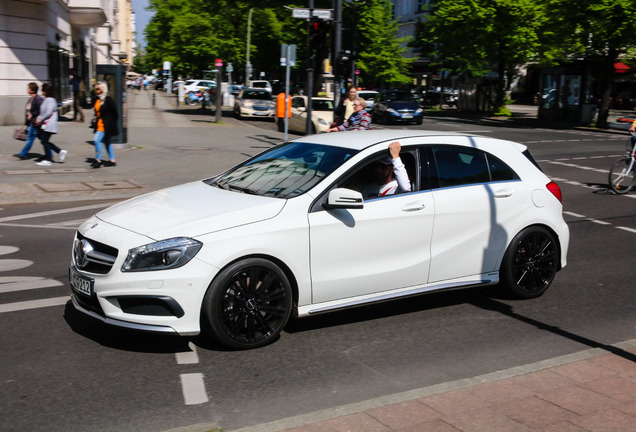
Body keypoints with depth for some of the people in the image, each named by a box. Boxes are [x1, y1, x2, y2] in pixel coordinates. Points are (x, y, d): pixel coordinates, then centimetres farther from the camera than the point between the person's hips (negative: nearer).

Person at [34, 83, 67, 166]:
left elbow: (49, 112, -20)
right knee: (44, 141, 10)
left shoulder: (50, 100, -14)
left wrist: (41, 119, -13)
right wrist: (39, 117, 8)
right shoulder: (46, 99, 17)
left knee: (44, 141, -6)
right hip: (45, 124, 10)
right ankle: (60, 151, 13)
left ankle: (47, 160, 1)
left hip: (49, 124, -10)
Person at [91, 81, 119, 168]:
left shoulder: (108, 100, -13)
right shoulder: (97, 100, 10)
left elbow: (115, 113, -10)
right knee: (106, 142, 13)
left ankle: (98, 160, -11)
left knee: (97, 140, -17)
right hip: (100, 124, 9)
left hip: (106, 125, -9)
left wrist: (112, 124, -8)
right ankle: (112, 160, 20)